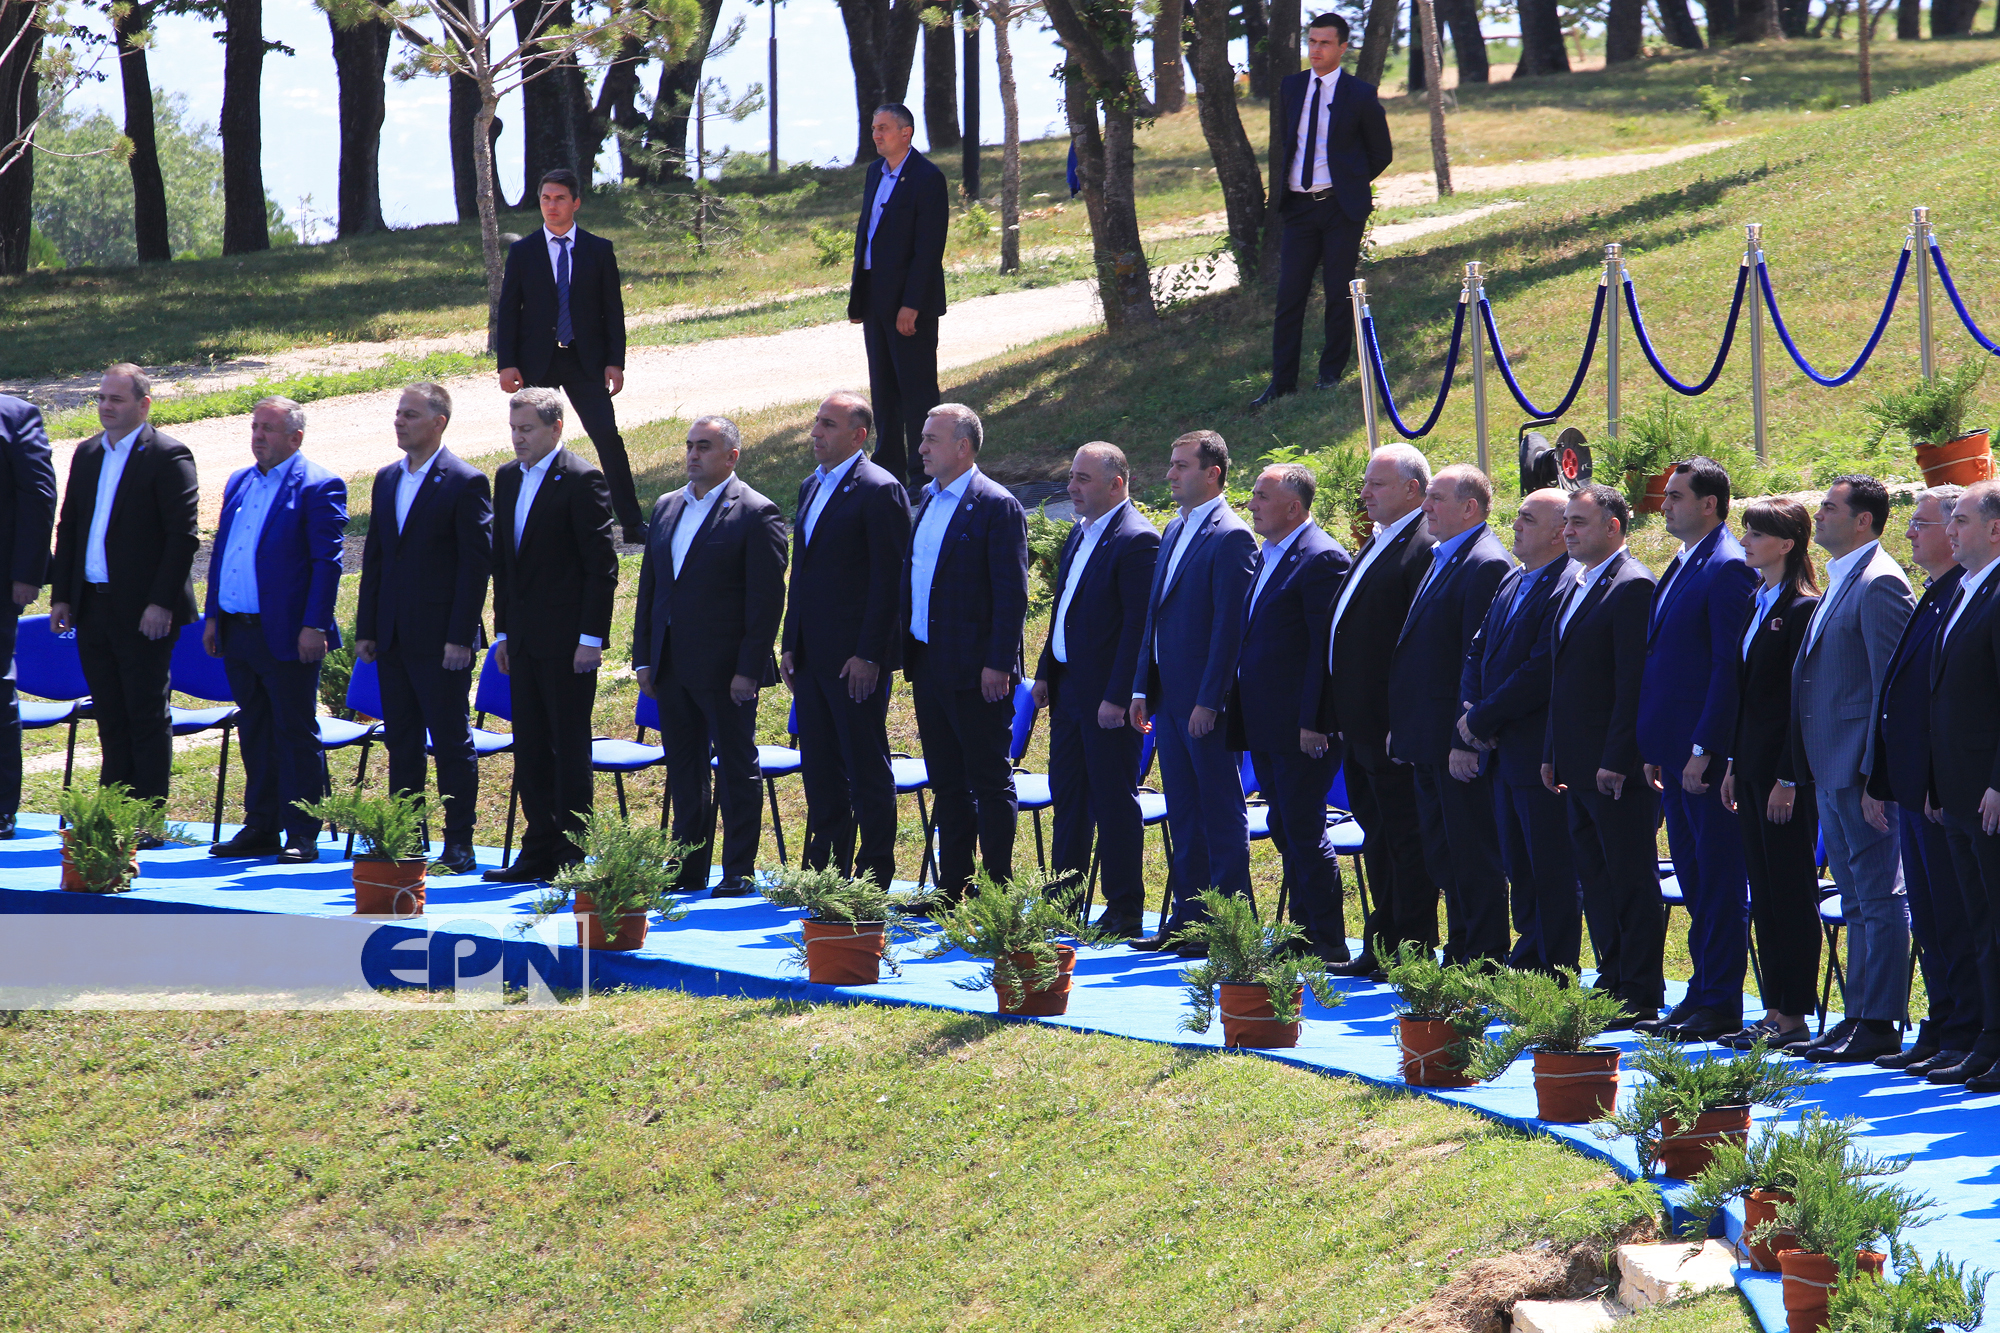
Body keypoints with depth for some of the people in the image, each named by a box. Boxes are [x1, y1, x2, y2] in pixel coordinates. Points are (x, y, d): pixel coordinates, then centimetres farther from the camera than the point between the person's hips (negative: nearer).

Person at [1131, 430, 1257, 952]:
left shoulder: (1231, 537, -13)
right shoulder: (1174, 532, 15)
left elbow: (1230, 626, -17)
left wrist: (1209, 700, -19)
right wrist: (1143, 689, 14)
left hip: (1206, 704, -9)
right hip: (1168, 699, 9)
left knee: (1221, 816, -2)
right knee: (1183, 815, 13)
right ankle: (1187, 919, 18)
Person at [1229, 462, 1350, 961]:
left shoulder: (1322, 559, -14)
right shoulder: (1266, 556, 15)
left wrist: (1312, 723, -21)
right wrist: (1243, 714, 16)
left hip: (1300, 728, -9)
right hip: (1266, 728, 9)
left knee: (1303, 830, -6)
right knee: (1285, 829, 12)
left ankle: (1328, 942, 1)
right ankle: (1304, 932, 19)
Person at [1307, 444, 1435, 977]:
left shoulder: (1425, 550, -15)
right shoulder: (1374, 546, 17)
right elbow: (1336, 634, 21)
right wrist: (1321, 715, 19)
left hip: (1394, 732, -10)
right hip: (1358, 728, 10)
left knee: (1405, 840, -3)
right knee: (1378, 839, 14)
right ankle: (1382, 948, 20)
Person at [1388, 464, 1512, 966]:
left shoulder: (1486, 565, -15)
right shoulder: (1442, 559, 16)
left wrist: (1466, 739, -22)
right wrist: (1400, 726, 17)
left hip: (1460, 740, -10)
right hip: (1429, 742, 10)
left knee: (1475, 856, -3)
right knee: (1442, 855, 14)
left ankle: (1485, 959, 2)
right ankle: (1460, 955, 21)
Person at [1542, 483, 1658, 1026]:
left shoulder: (1633, 587, -13)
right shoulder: (1577, 588, 17)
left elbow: (1634, 683, -18)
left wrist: (1617, 760, -21)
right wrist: (1553, 753, 17)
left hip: (1618, 770, -10)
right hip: (1580, 766, 10)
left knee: (1630, 878, -4)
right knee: (1595, 875, 13)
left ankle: (1641, 997, -1)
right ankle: (1613, 980, 19)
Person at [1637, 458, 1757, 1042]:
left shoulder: (1728, 568, -14)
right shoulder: (1680, 568, 16)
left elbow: (1728, 665, -18)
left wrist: (1704, 749, -20)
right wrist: (1655, 749, 17)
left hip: (1710, 752, -10)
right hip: (1675, 751, 10)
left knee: (1718, 878, -4)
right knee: (1694, 877, 13)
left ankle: (1721, 1004, -1)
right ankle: (1704, 990, 19)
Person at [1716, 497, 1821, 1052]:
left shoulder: (1804, 609, -13)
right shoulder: (1756, 603, 14)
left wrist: (1788, 778, -17)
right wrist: (1733, 762, 14)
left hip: (1785, 769, -9)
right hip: (1752, 766, 9)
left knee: (1791, 891, -4)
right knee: (1764, 894, 10)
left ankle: (1793, 1016, 0)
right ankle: (1775, 1010, 14)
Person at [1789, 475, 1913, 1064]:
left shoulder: (1879, 584, -13)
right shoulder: (1841, 581, 17)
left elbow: (1892, 687, -17)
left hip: (1861, 771, -10)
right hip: (1834, 772, 10)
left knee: (1879, 899, -5)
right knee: (1857, 902, 13)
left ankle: (1879, 1025, -3)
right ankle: (1859, 1016, 18)